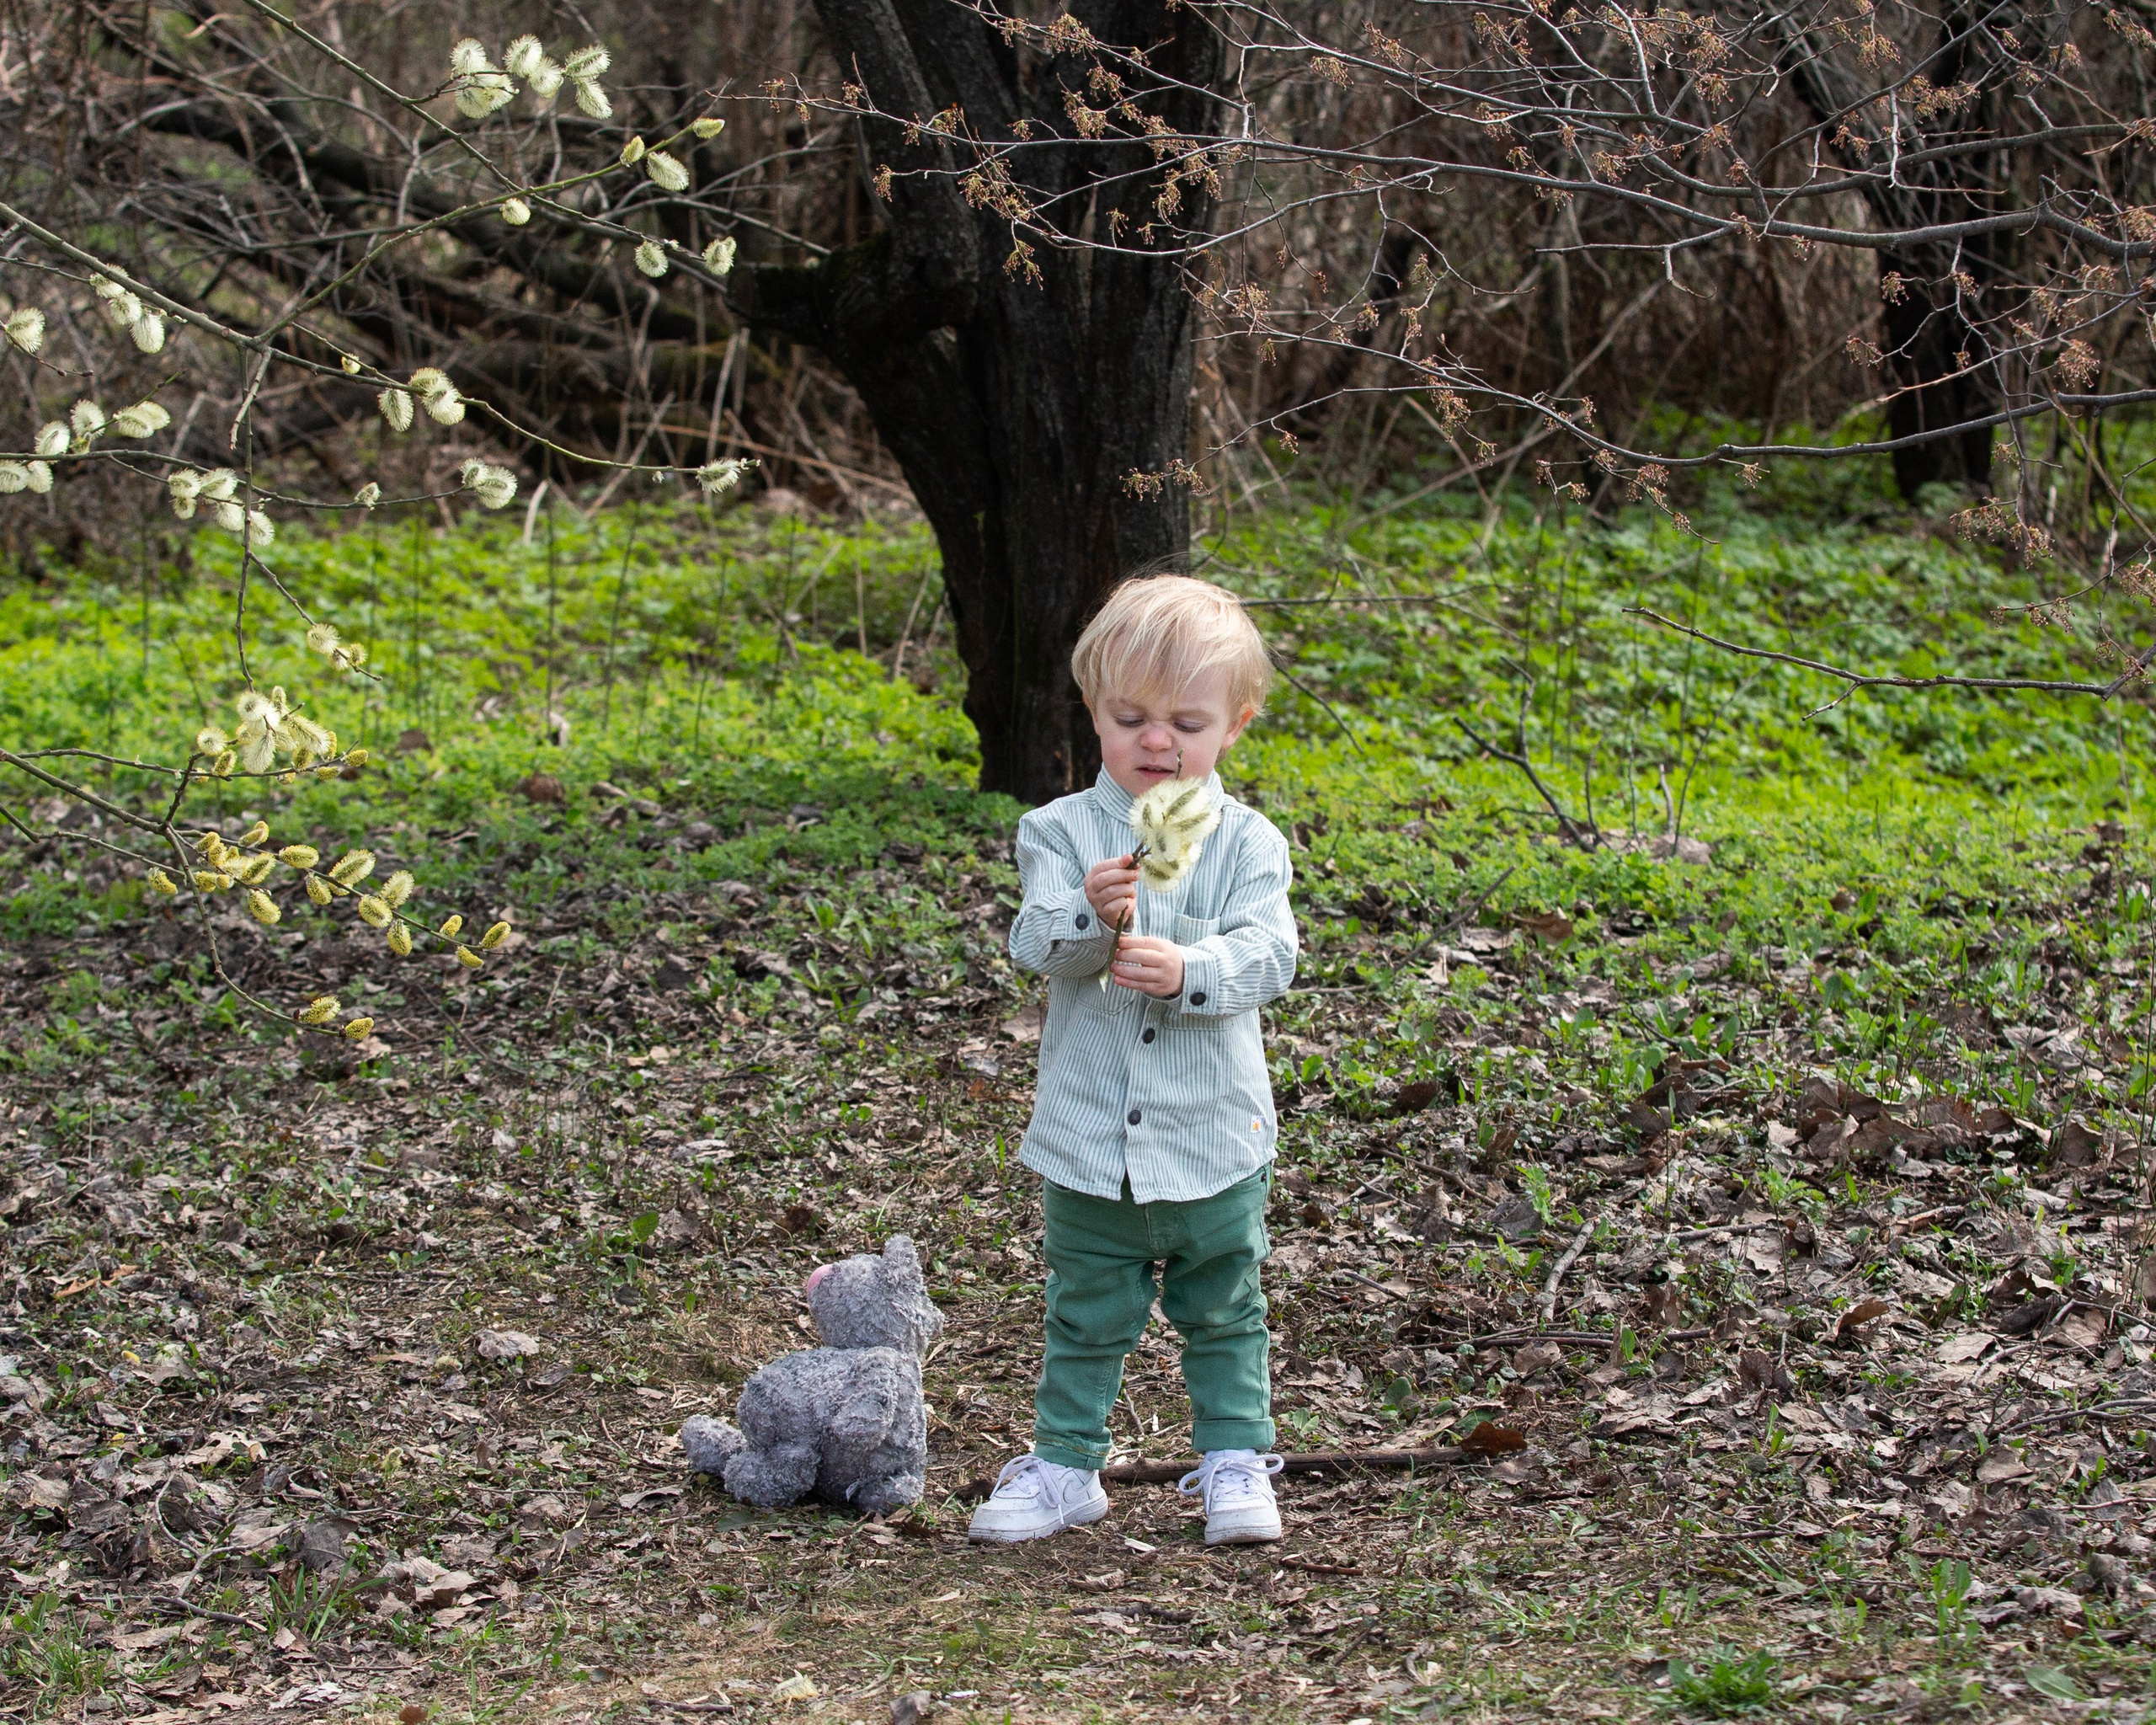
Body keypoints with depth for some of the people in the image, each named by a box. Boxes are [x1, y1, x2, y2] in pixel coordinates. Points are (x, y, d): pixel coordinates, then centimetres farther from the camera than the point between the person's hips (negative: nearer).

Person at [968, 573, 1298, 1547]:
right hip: (1089, 1136, 0)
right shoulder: (1062, 832, -2)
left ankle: (1234, 1461, 26)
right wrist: (1090, 915, -36)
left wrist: (1189, 971, -31)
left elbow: (1267, 954, -14)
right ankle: (1065, 1466, 25)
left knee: (1224, 1313, 13)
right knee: (1085, 1317, 13)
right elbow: (1036, 945, -15)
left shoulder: (1247, 843, -3)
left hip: (1212, 1135, 0)